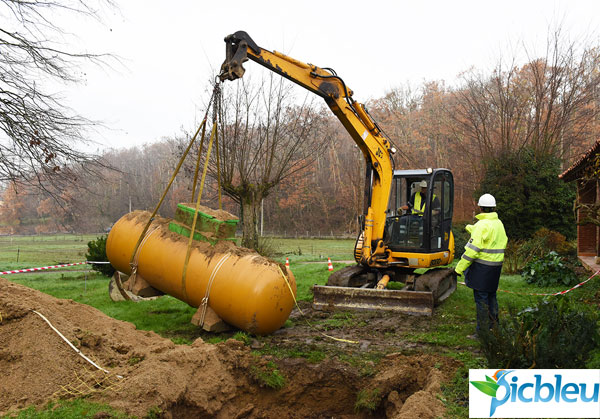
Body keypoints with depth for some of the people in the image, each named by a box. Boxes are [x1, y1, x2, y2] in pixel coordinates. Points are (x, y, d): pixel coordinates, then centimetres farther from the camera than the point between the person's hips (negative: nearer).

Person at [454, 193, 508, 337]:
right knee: (491, 295, 19)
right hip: (496, 265, 8)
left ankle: (483, 330, 4)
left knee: (481, 298, -1)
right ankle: (493, 325, 30)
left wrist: (460, 267, -14)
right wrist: (471, 228, 43)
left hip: (482, 266, -8)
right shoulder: (499, 223, 10)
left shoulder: (482, 225, -17)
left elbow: (473, 249, -20)